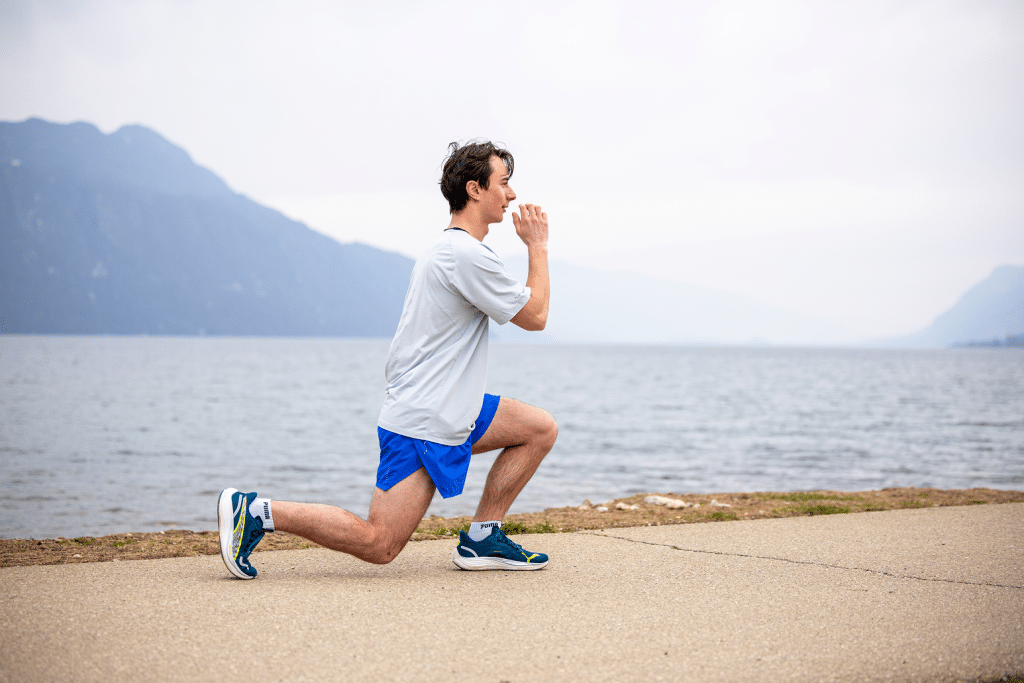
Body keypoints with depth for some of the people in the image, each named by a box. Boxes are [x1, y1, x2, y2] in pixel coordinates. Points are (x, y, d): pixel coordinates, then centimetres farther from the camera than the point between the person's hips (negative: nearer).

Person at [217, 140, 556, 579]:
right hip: (421, 424, -10)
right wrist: (538, 247, 0)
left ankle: (481, 539, 10)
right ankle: (256, 512, -7)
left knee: (541, 428, 11)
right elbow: (535, 316, -10)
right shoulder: (468, 255, -18)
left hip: (449, 412, 10)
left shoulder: (446, 248, 15)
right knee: (377, 545, -10)